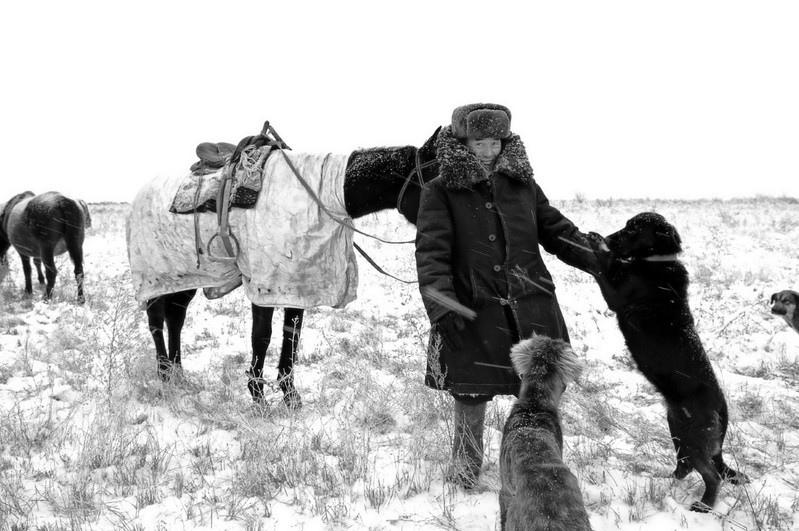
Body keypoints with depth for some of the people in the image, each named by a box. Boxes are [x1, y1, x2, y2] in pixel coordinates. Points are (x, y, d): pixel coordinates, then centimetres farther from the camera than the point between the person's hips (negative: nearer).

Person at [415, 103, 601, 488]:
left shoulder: (522, 185, 12)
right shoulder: (440, 193, 1)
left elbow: (558, 233, 17)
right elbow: (431, 250, -9)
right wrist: (439, 297, -23)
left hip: (532, 309, 3)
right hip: (471, 313, -3)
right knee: (471, 395, 2)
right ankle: (463, 476, 21)